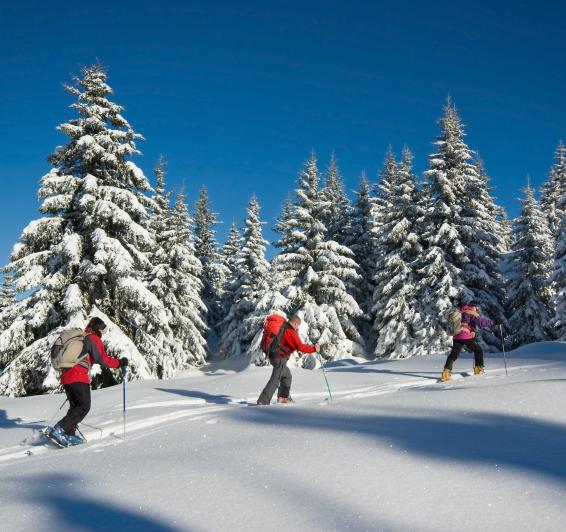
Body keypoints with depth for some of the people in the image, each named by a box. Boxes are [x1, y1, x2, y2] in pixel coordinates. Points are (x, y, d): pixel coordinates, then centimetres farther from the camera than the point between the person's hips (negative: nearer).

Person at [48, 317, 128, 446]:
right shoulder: (93, 339, -4)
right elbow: (102, 359, -12)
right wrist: (119, 363, -4)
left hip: (66, 376, 9)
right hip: (79, 378, -9)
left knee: (75, 407, 16)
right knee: (84, 407, -7)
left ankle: (69, 435, 11)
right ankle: (58, 429, -17)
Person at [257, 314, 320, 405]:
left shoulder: (282, 327, 12)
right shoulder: (291, 332, -15)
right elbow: (300, 347, -19)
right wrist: (314, 349, -11)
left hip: (273, 356, 10)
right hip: (280, 358, -10)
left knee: (287, 376, 22)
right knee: (275, 380, -10)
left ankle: (283, 397, 22)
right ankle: (263, 401, -14)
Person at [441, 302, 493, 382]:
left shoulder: (459, 312, 21)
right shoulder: (472, 314, 0)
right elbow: (480, 321, -12)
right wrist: (490, 322, 0)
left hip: (456, 336, 6)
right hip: (467, 336, -5)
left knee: (453, 355, 2)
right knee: (478, 350, 16)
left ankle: (446, 372, -12)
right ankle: (478, 368, 16)